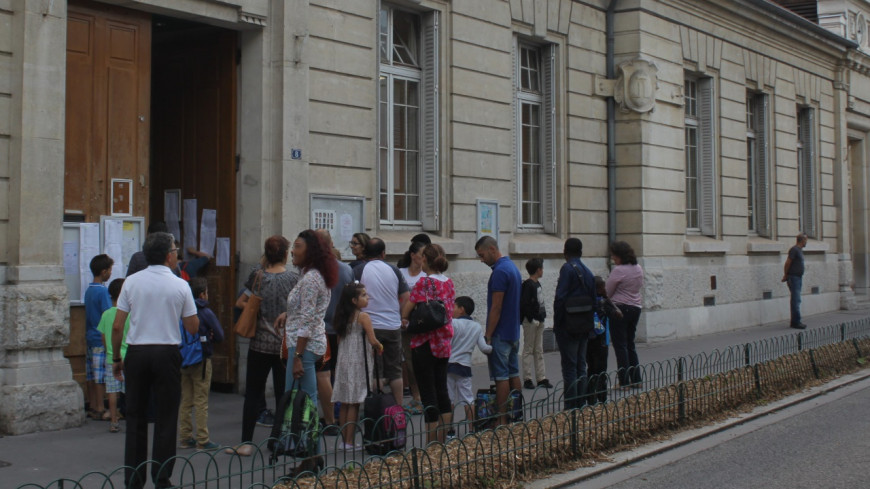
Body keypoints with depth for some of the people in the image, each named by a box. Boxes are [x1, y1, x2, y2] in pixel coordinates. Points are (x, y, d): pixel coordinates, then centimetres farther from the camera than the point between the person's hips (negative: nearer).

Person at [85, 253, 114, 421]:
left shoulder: (89, 290, 11)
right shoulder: (103, 291, -15)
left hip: (90, 337, 9)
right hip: (102, 339, -9)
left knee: (91, 375, 11)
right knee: (101, 376, -4)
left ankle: (92, 407, 18)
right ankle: (99, 410, -2)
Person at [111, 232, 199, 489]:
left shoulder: (131, 282, 1)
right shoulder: (180, 286, -3)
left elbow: (117, 326, 1)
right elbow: (193, 328, 2)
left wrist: (116, 358, 12)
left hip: (136, 353, 2)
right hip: (167, 353, -2)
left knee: (135, 417, 10)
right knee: (166, 418, 6)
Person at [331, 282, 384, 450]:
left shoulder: (342, 317, 9)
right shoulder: (363, 317, -11)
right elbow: (372, 341, -16)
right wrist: (379, 346, 4)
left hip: (343, 361, 7)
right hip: (358, 362, -7)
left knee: (344, 404, 9)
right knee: (354, 404, -4)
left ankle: (344, 439, 14)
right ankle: (349, 441, -4)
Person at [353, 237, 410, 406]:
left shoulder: (358, 270, -4)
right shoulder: (393, 270, 4)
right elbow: (406, 298, 7)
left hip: (370, 327, -2)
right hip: (394, 326, 3)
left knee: (374, 373, 3)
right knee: (395, 372, 11)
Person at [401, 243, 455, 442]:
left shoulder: (424, 282, -14)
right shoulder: (449, 283, 7)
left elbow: (407, 309, -13)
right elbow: (449, 309, 12)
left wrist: (404, 319, 5)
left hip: (425, 342, -7)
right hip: (444, 342, 7)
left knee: (428, 393, -2)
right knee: (442, 390, 14)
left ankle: (432, 443, -1)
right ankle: (443, 440, 20)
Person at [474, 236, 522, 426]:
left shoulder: (500, 271, -18)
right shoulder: (513, 267, 13)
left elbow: (496, 307, -20)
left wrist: (488, 336, -15)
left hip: (500, 334, -10)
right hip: (514, 332, 10)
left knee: (501, 376, -5)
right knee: (513, 374, 12)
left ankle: (502, 420, -2)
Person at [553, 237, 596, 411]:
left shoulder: (567, 269, -11)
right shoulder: (587, 271, 12)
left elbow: (560, 298, -17)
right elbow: (593, 300, 14)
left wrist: (556, 324, -10)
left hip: (568, 326, -7)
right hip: (584, 327, 7)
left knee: (569, 366, -6)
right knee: (581, 365, 12)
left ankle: (570, 407, -6)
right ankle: (581, 404, 15)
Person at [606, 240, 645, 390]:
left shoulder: (618, 270, -16)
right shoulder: (638, 269, 8)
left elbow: (607, 292, -10)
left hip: (620, 308, -8)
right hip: (635, 308, 8)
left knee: (620, 346, -1)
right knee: (630, 344, 16)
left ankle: (624, 382, -2)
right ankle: (636, 380, 17)